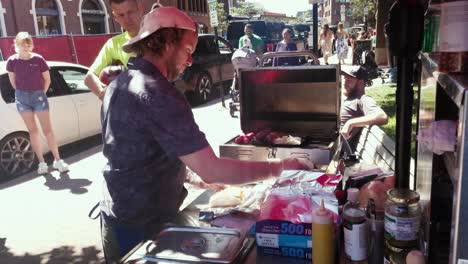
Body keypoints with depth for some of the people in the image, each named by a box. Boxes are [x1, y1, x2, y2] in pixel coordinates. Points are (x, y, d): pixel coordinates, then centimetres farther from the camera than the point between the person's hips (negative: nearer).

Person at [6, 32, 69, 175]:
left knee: (47, 129, -2)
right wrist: (21, 93, 10)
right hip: (22, 97, 2)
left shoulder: (38, 59, -7)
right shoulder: (12, 61, -4)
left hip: (38, 95, -1)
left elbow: (47, 79, 3)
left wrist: (41, 93, 5)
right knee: (33, 131, 7)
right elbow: (12, 80, 9)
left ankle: (57, 160, 6)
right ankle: (41, 162, 13)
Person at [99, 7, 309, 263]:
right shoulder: (159, 95, -26)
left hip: (118, 217, 9)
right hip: (142, 226, -9)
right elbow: (211, 170, -30)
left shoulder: (120, 84, 5)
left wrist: (192, 178, 11)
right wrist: (280, 167, -20)